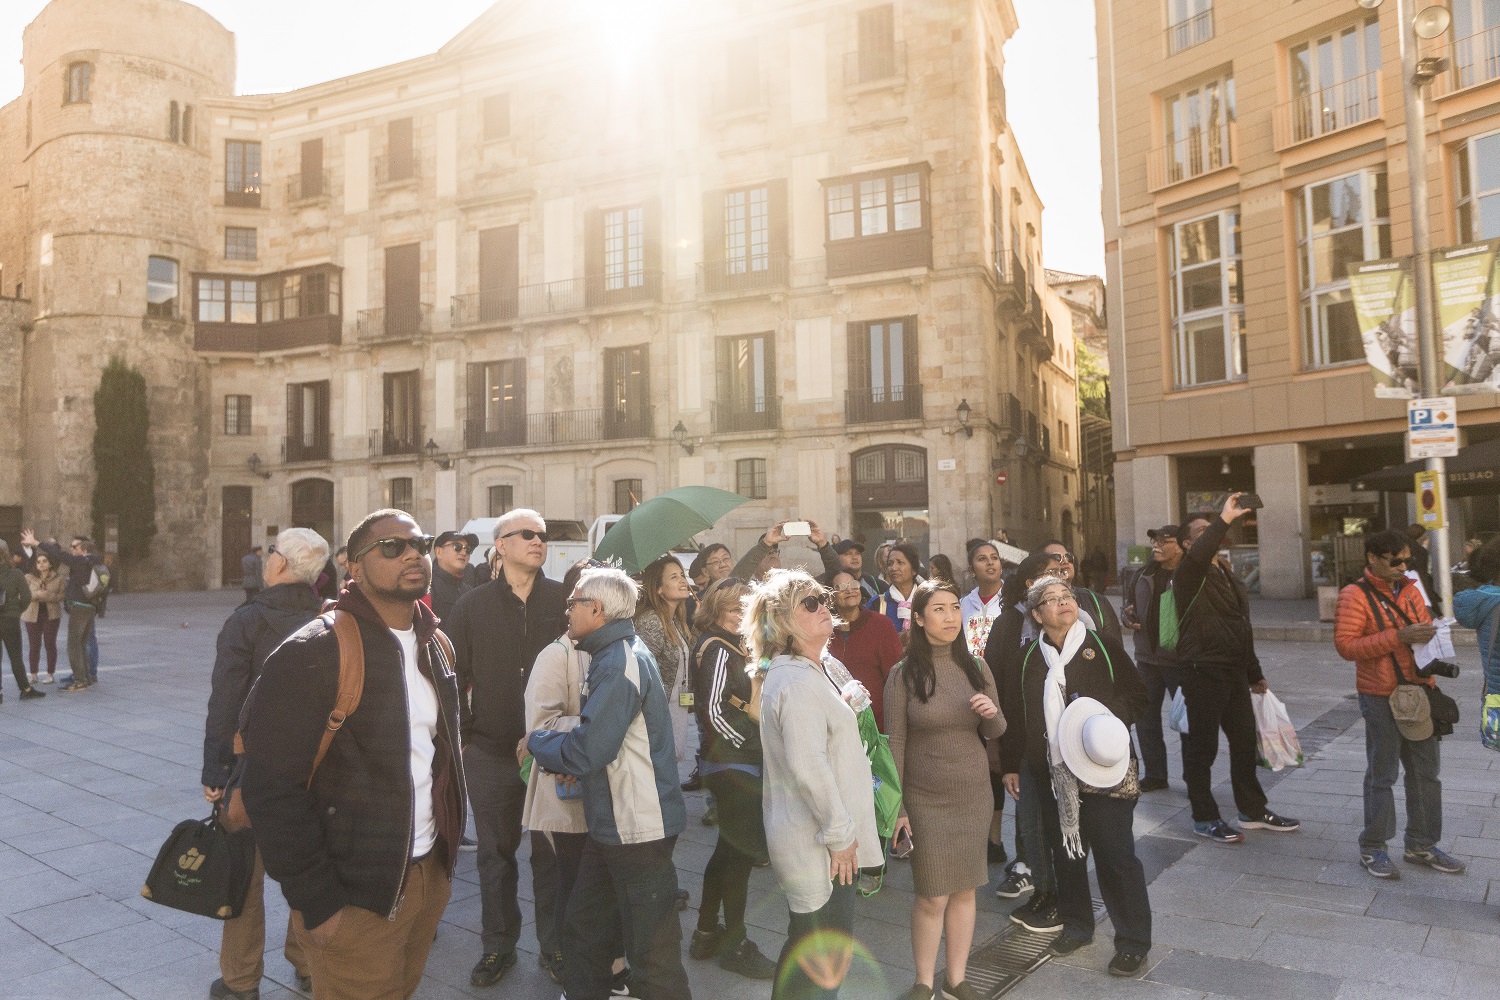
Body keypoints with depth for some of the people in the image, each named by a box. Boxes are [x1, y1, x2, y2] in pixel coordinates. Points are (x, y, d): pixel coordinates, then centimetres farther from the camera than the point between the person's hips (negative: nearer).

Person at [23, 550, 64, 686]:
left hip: (51, 615, -1)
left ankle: (50, 674, 12)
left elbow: (63, 595, -7)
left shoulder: (58, 578, 1)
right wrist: (37, 594, -23)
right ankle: (33, 675, 13)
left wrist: (48, 596, -21)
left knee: (50, 644, 3)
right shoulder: (29, 578, 3)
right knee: (34, 646, 3)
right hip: (33, 615, 1)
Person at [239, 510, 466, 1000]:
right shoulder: (310, 655, -18)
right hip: (358, 898, -7)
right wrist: (316, 901, -16)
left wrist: (446, 857, 14)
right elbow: (272, 790, -18)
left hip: (431, 875, 7)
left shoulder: (434, 644, 5)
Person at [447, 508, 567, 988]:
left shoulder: (564, 600, -2)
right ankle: (498, 945, 30)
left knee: (551, 853, 11)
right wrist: (460, 737, -2)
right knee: (496, 853, 14)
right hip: (490, 754, 1)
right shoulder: (472, 606, 0)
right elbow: (452, 676, 2)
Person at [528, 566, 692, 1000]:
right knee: (583, 932, 20)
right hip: (612, 823, 10)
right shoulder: (616, 654, 11)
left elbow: (584, 753, -25)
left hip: (638, 829, -10)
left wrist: (535, 742, -6)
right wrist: (561, 758, 2)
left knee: (652, 954, 3)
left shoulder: (621, 662, -21)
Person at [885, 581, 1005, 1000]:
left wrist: (992, 713, -14)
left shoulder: (975, 667, 0)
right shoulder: (903, 675, -10)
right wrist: (897, 807, -6)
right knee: (931, 897, 4)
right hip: (926, 799, -3)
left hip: (974, 794, 3)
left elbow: (996, 732, 8)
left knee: (964, 890, 12)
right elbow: (895, 745, -7)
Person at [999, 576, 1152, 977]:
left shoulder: (1103, 646, -2)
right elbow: (1013, 712, 11)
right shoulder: (1029, 659, 6)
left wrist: (1113, 716, -18)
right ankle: (1076, 925, 33)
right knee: (1065, 852, 14)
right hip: (1051, 773, 3)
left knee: (1115, 855, 0)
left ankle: (1133, 941, 16)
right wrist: (1011, 764, 12)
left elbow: (1137, 693, 1)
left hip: (1103, 770, -3)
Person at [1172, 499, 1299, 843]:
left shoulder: (1227, 577, 18)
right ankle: (1204, 818, 13)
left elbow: (1242, 628, 23)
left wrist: (1255, 673, 25)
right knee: (1202, 746, 1)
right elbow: (1198, 555, -35)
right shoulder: (1189, 575, -8)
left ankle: (1252, 810, 31)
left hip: (1234, 671, 9)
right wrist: (1224, 520, -32)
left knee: (1245, 740, 16)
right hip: (1203, 671, -8)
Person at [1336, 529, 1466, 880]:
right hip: (1381, 697, -6)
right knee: (1382, 774, 1)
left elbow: (1425, 627, 22)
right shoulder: (1355, 595, -11)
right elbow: (1346, 645, -18)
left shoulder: (1410, 589, 10)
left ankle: (1422, 845, 26)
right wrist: (1399, 636, -24)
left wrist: (1429, 635, -2)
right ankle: (1372, 849, 14)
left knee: (1425, 772, 12)